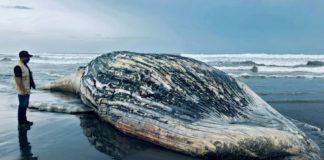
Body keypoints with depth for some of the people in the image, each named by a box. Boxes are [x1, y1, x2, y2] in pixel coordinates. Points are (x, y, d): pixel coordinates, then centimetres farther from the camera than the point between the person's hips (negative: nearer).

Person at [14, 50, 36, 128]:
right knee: (22, 106, -2)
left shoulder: (25, 65, 11)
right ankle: (21, 123, 8)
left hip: (27, 89, 10)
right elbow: (18, 80, -24)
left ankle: (24, 120, 28)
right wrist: (23, 91, -24)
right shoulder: (18, 67, -20)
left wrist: (32, 84, 17)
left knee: (25, 105, 17)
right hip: (22, 91, -10)